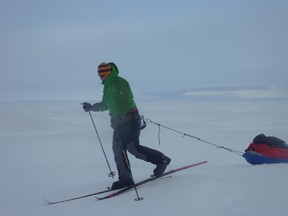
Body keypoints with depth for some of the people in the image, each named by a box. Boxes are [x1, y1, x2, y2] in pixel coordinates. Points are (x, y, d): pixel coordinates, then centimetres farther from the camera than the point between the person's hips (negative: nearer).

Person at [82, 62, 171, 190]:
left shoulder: (119, 82, -10)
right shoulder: (107, 87, 19)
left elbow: (126, 101, -22)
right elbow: (105, 105, 30)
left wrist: (118, 116, -30)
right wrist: (92, 107, 20)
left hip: (129, 120, -9)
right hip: (119, 122, 9)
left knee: (133, 148, -12)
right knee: (118, 149, 3)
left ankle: (162, 160, 3)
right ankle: (125, 179, 6)